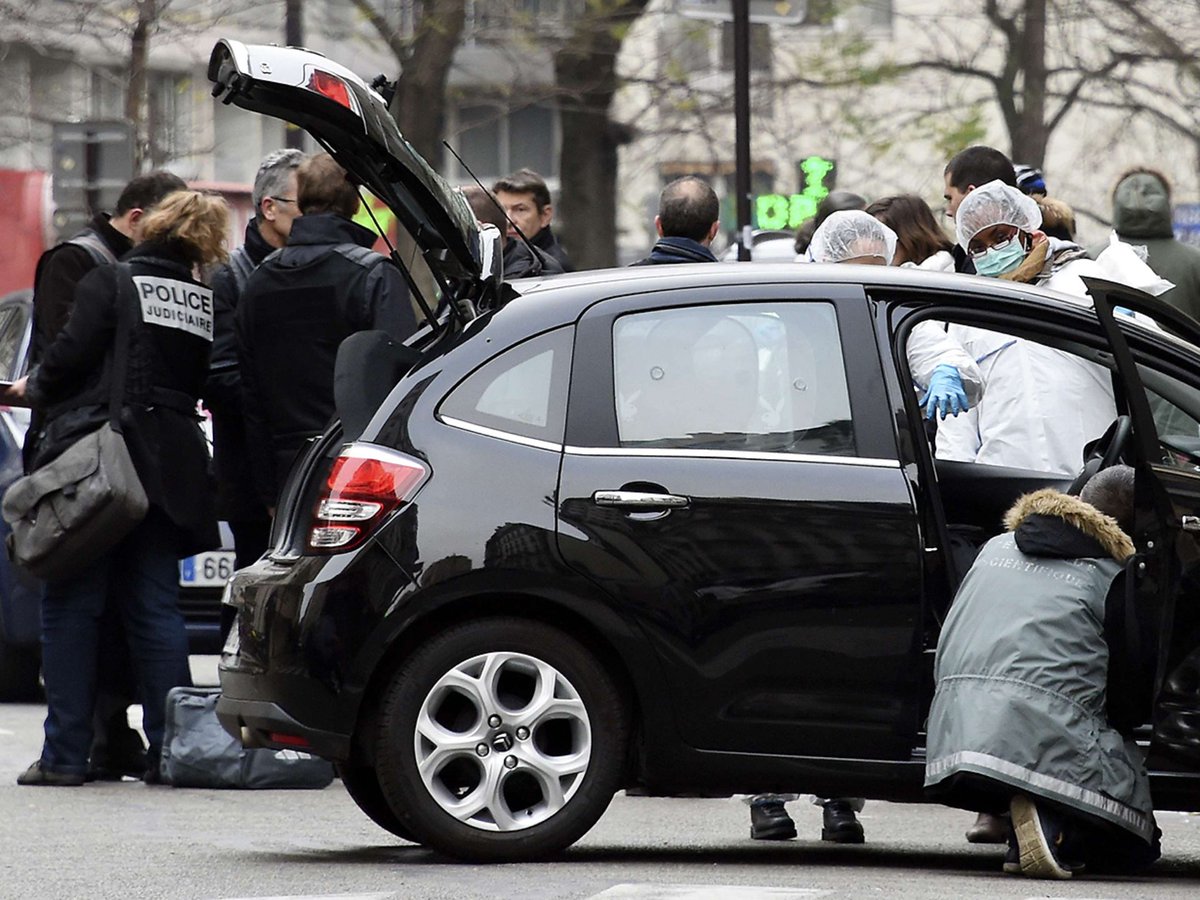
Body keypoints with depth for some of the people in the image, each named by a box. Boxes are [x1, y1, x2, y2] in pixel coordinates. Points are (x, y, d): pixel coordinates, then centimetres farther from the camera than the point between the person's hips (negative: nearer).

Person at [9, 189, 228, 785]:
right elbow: (206, 387, 12)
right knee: (155, 607, 10)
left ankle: (65, 753, -1)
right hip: (168, 465, 5)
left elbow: (72, 355, -12)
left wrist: (31, 389, 8)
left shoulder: (111, 283, -6)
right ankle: (169, 750, 6)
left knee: (71, 607, 1)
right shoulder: (206, 303, 8)